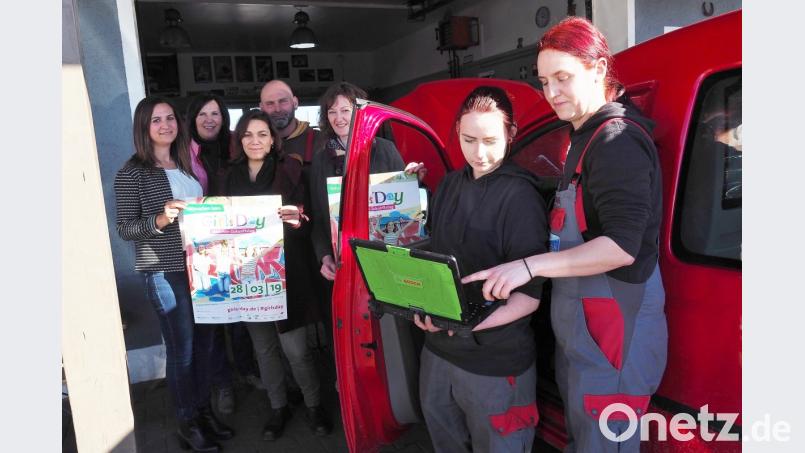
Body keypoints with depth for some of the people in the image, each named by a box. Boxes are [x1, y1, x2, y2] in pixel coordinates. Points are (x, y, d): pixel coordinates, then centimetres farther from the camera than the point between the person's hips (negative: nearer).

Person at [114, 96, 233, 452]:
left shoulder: (185, 164, 11)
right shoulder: (132, 172, -8)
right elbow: (125, 229, -10)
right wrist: (161, 219, -25)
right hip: (165, 272, -6)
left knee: (203, 343, 13)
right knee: (181, 349, 2)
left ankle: (204, 410, 29)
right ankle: (188, 424, 19)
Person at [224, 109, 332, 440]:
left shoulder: (289, 172, -3)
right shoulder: (233, 177, 9)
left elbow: (304, 222, -5)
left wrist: (295, 221, -26)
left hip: (285, 270, -4)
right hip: (248, 272, 4)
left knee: (295, 346, -2)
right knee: (263, 345, 12)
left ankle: (314, 405, 20)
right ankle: (278, 407, 29)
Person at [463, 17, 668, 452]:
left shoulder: (617, 140, -15)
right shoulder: (585, 138, 16)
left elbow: (622, 246, -24)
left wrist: (531, 265, -27)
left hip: (613, 331, -10)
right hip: (580, 326, 10)